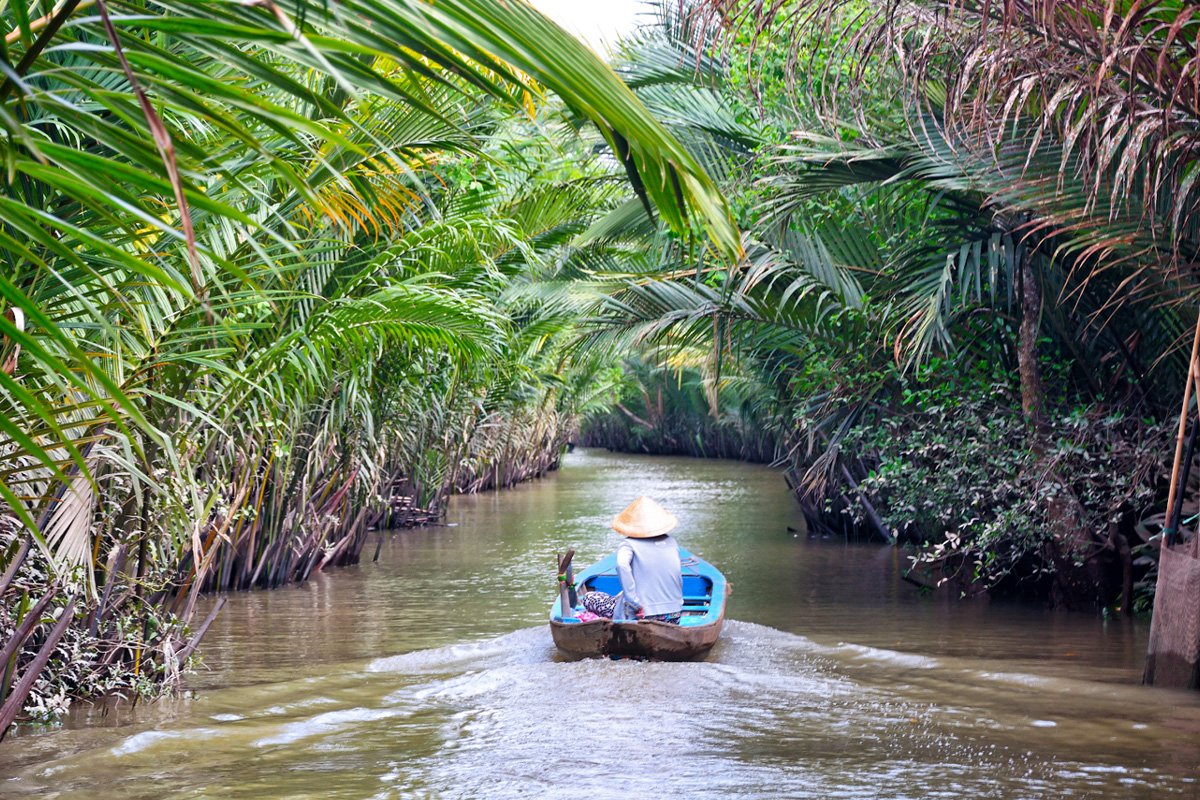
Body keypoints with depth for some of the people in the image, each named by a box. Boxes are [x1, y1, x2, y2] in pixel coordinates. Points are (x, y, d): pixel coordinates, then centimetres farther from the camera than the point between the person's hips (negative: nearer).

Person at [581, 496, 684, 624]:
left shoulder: (628, 544, -5)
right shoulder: (671, 543, 10)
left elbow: (622, 564, -27)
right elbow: (679, 580, 14)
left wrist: (635, 603, -25)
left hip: (643, 616, -6)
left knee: (589, 598, 12)